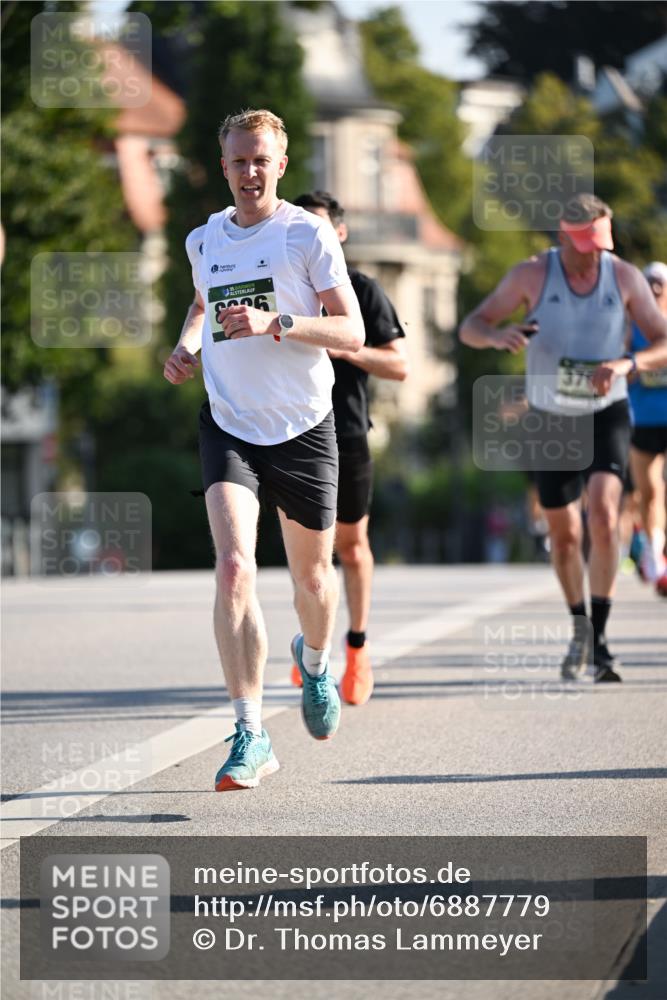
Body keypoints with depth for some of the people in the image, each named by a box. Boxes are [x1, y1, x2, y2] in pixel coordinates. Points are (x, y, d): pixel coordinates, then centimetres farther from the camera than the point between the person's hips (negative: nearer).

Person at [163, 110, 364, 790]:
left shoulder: (308, 234, -6)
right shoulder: (203, 241, 7)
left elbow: (352, 332, -10)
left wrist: (274, 323, -23)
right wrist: (186, 348, 9)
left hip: (304, 428, -1)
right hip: (228, 425, 2)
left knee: (311, 576, 13)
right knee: (233, 568, -18)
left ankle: (314, 659, 49)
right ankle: (250, 736, -19)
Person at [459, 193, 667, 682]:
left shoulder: (625, 277, -7)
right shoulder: (532, 275, -9)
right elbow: (470, 328, -7)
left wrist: (626, 364, -26)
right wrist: (498, 335, -31)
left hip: (607, 414, -1)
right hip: (552, 419, 1)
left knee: (604, 515, -22)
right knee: (564, 534, 6)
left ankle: (600, 637, -17)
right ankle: (580, 628, 30)